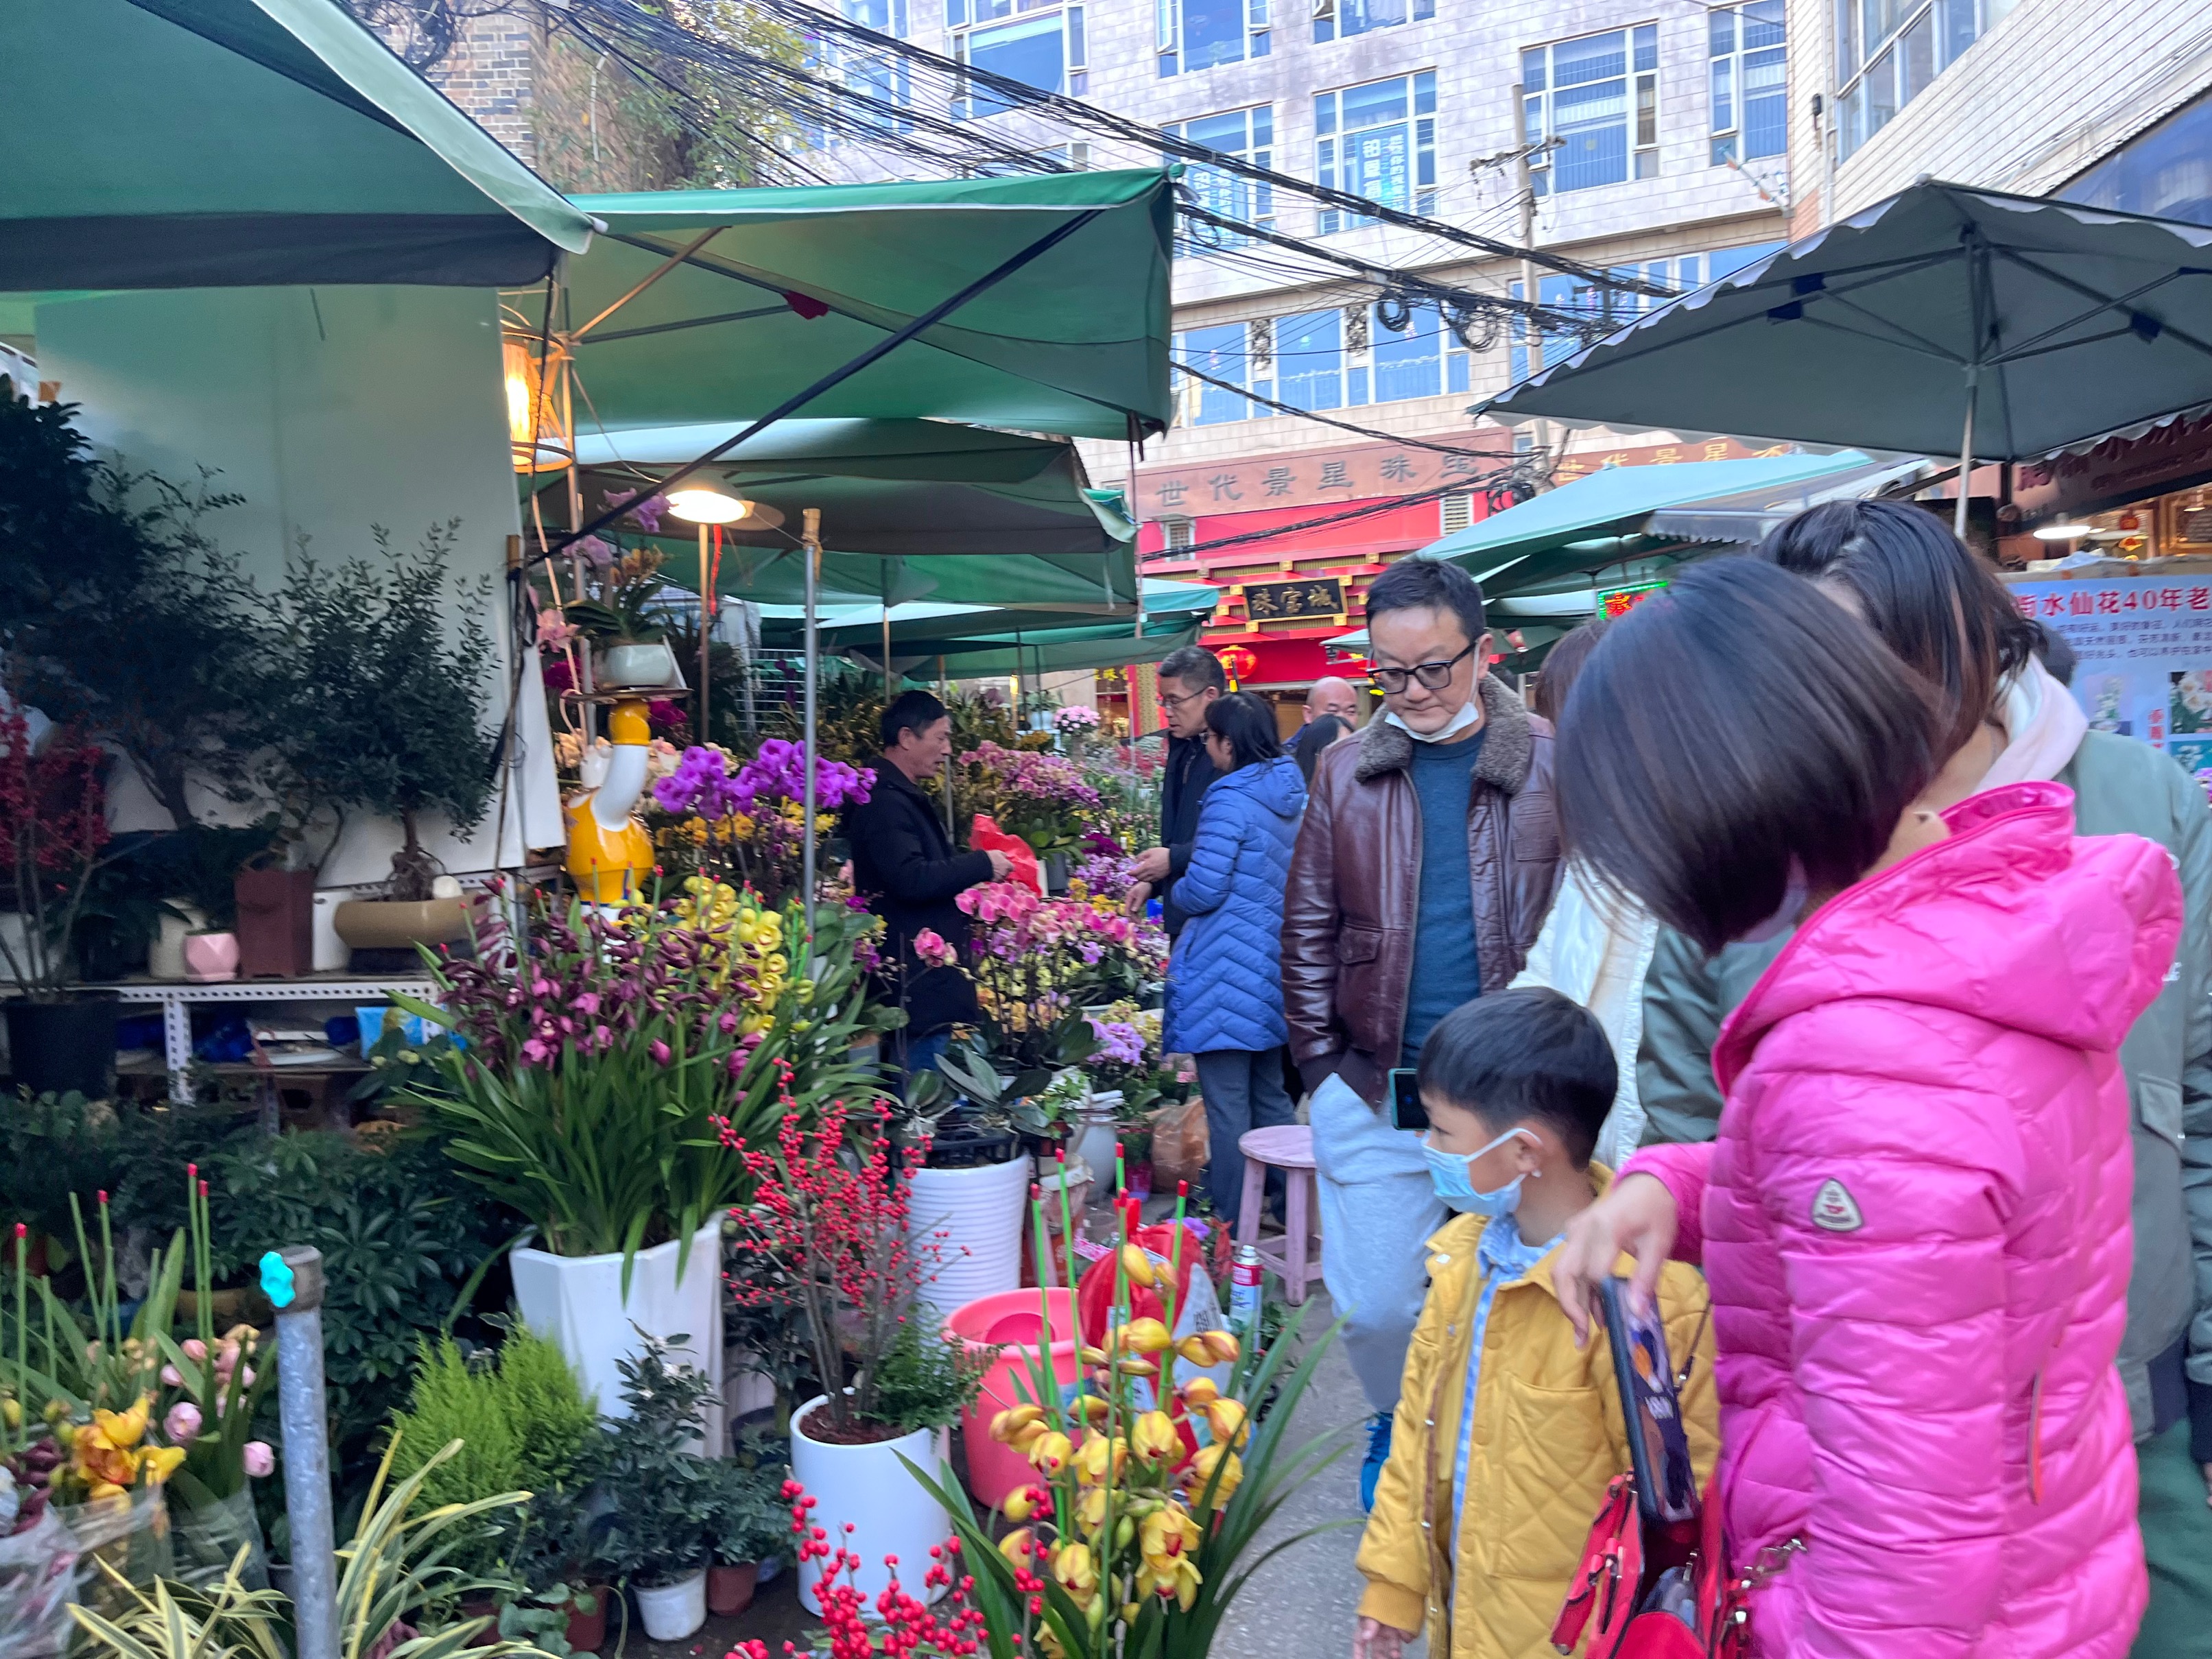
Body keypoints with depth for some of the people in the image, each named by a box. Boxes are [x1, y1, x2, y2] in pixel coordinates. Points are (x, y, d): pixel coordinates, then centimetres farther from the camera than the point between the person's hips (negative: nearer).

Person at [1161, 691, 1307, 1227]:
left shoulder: (1230, 800, -16)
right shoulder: (1293, 794, 9)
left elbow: (1202, 892, -17)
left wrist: (1172, 889, 4)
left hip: (1228, 973, -8)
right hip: (1274, 968, 8)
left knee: (1227, 1107, 0)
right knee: (1271, 1096, 18)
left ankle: (1230, 1223, 8)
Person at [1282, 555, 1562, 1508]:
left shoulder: (1550, 766, -1)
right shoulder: (1346, 773, 4)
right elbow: (1308, 931, 8)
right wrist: (1321, 1066, 3)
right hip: (1372, 1096, 1)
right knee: (1375, 1306, 7)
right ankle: (1397, 1427, 37)